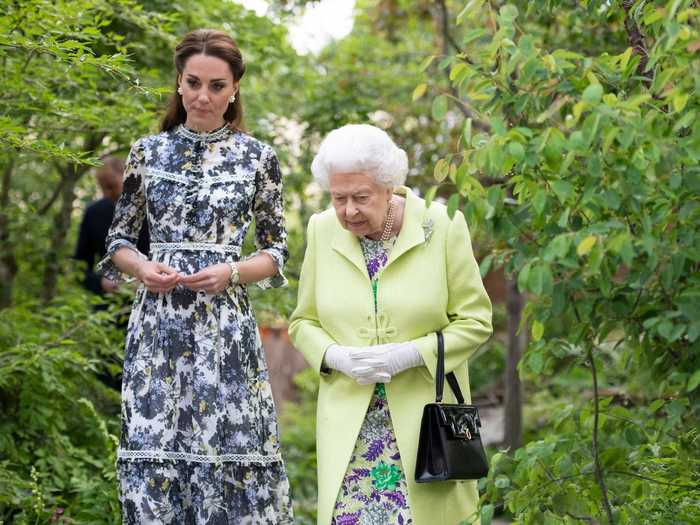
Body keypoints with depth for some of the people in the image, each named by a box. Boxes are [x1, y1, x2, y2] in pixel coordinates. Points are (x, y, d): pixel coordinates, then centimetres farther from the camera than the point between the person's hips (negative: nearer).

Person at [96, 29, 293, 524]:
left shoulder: (257, 158, 4)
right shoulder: (147, 152, 7)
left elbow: (277, 251, 7)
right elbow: (119, 240, 12)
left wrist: (232, 272, -11)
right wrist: (143, 268, -9)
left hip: (226, 325, -1)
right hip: (157, 323, 1)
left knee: (228, 450, -3)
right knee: (154, 452, 0)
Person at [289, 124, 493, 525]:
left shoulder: (442, 227, -6)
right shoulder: (323, 231, 3)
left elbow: (475, 320, -3)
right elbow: (303, 322, 10)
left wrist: (410, 354, -16)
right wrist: (336, 356, -11)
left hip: (424, 420, -2)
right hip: (349, 422, 2)